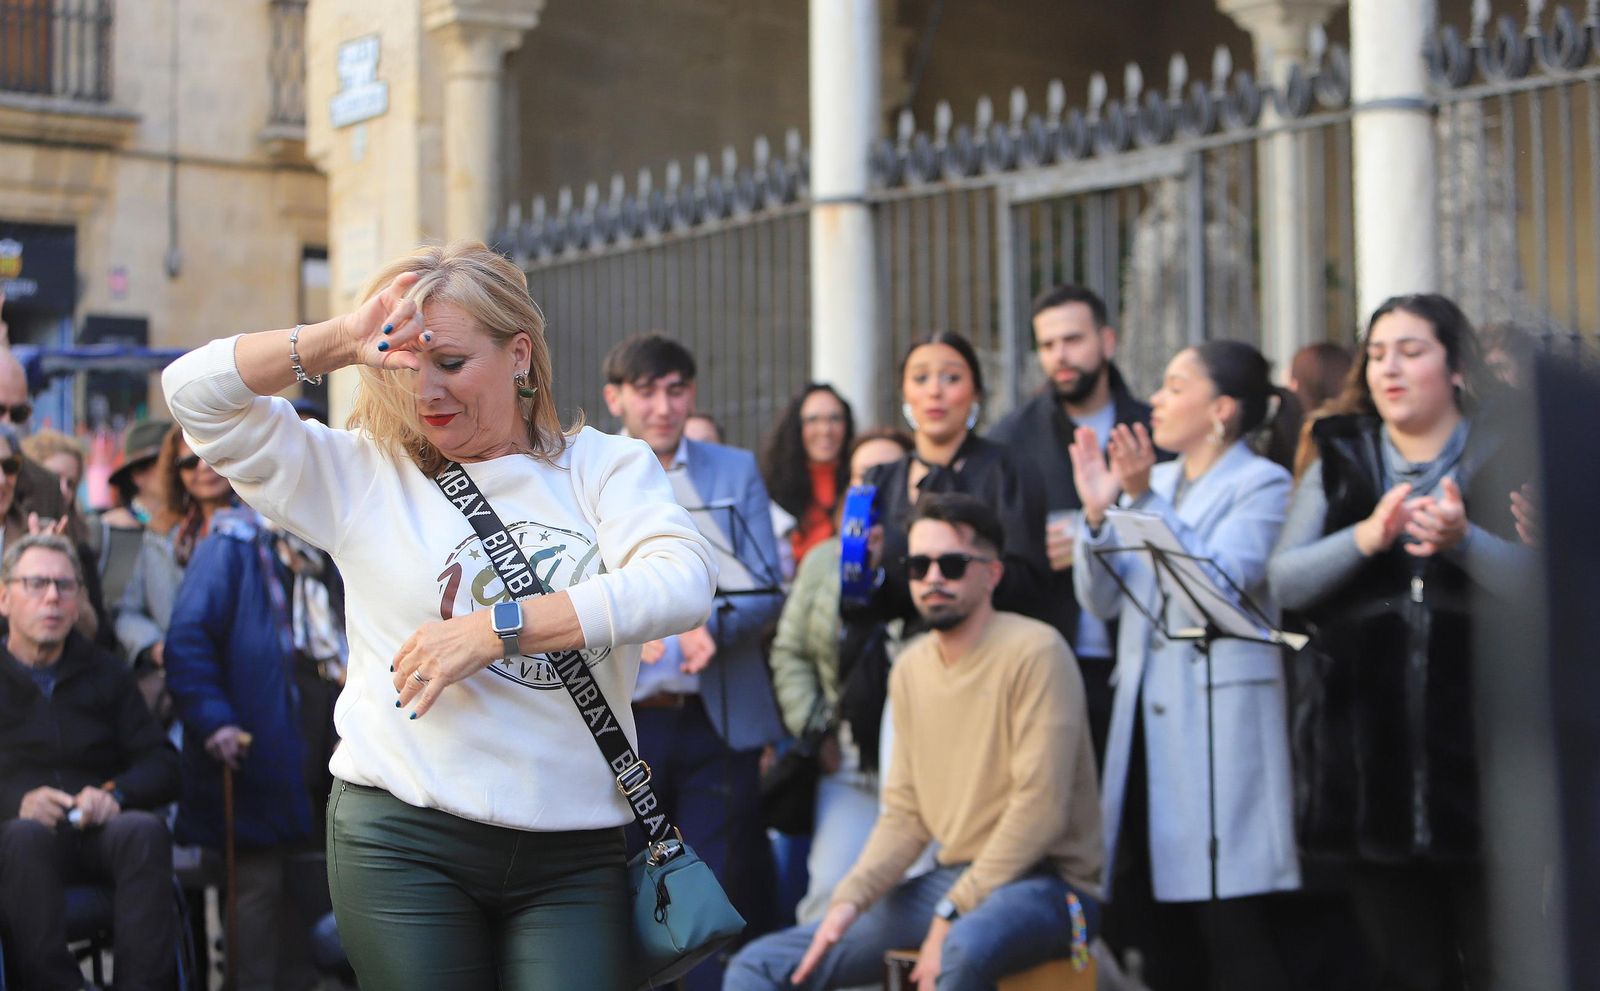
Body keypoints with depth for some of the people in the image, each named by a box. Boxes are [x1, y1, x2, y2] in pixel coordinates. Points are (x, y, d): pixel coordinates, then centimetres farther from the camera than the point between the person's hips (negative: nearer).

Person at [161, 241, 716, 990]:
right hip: (405, 836, 0)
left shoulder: (604, 467, 8)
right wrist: (341, 342, -7)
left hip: (576, 847, 1)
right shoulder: (364, 475, 9)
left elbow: (681, 582, -11)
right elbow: (195, 389, 6)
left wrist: (494, 629, -15)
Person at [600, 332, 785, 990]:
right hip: (619, 721, 0)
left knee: (725, 898, -1)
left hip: (718, 720, 0)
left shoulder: (736, 472, 10)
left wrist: (709, 625, -17)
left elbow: (766, 589, 4)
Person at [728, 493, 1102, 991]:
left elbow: (1040, 808, -17)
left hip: (1044, 881, -7)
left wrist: (951, 915, -18)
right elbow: (905, 814, 10)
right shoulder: (911, 669, 10)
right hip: (949, 881, 7)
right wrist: (850, 899, -7)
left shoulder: (1034, 651, -12)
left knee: (965, 949, -41)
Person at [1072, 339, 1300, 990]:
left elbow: (1217, 584, -18)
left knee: (1232, 930, -8)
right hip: (1145, 727, 7)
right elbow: (1101, 600, 9)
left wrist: (1143, 499, -19)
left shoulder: (1261, 485, -3)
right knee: (1158, 933, 10)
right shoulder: (1153, 481, 15)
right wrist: (1097, 512, -5)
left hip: (1219, 726, -7)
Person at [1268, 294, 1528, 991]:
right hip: (1369, 753, 3)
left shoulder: (1502, 457, 4)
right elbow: (1285, 580, 0)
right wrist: (1366, 537, -16)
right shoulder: (1339, 463, 13)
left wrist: (1463, 540, -24)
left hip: (1476, 744, -3)